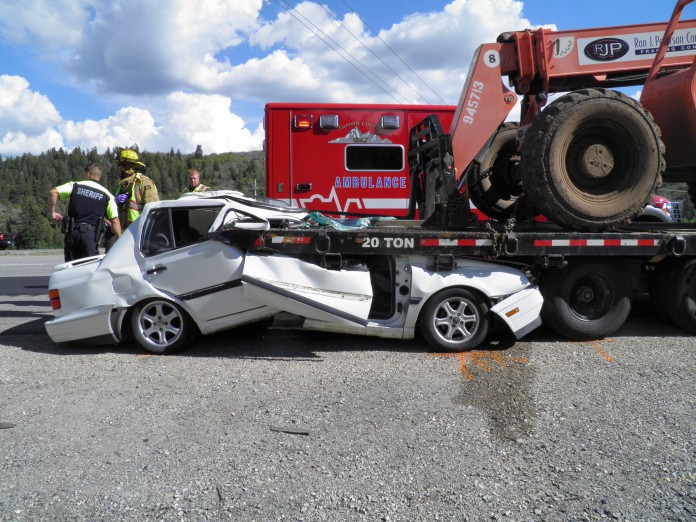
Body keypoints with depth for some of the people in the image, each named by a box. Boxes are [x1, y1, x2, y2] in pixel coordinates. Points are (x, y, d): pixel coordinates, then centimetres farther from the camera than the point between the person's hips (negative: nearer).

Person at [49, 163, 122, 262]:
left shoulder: (74, 186, 7)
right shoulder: (107, 195, 5)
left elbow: (53, 192, -6)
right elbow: (114, 221, 1)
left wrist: (53, 212, 5)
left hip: (72, 232, 2)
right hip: (91, 234, -2)